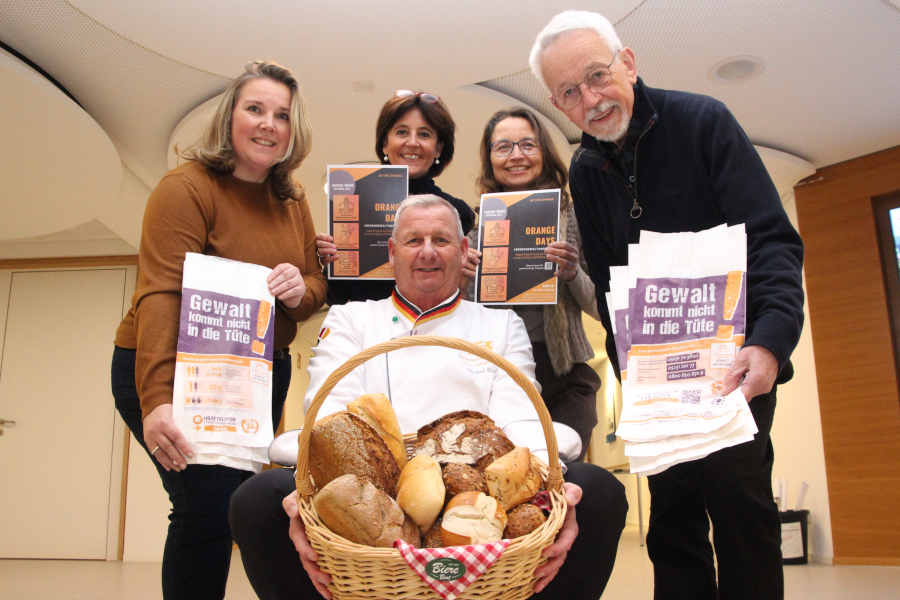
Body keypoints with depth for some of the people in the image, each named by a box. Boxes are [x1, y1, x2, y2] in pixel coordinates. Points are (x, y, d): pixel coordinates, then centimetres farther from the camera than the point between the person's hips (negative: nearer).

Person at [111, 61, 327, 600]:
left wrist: (300, 290, -14)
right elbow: (160, 298, -24)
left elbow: (317, 284, 12)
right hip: (176, 374, -6)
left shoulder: (293, 201, 8)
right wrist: (157, 402, -34)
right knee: (209, 507, -16)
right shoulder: (186, 188, -13)